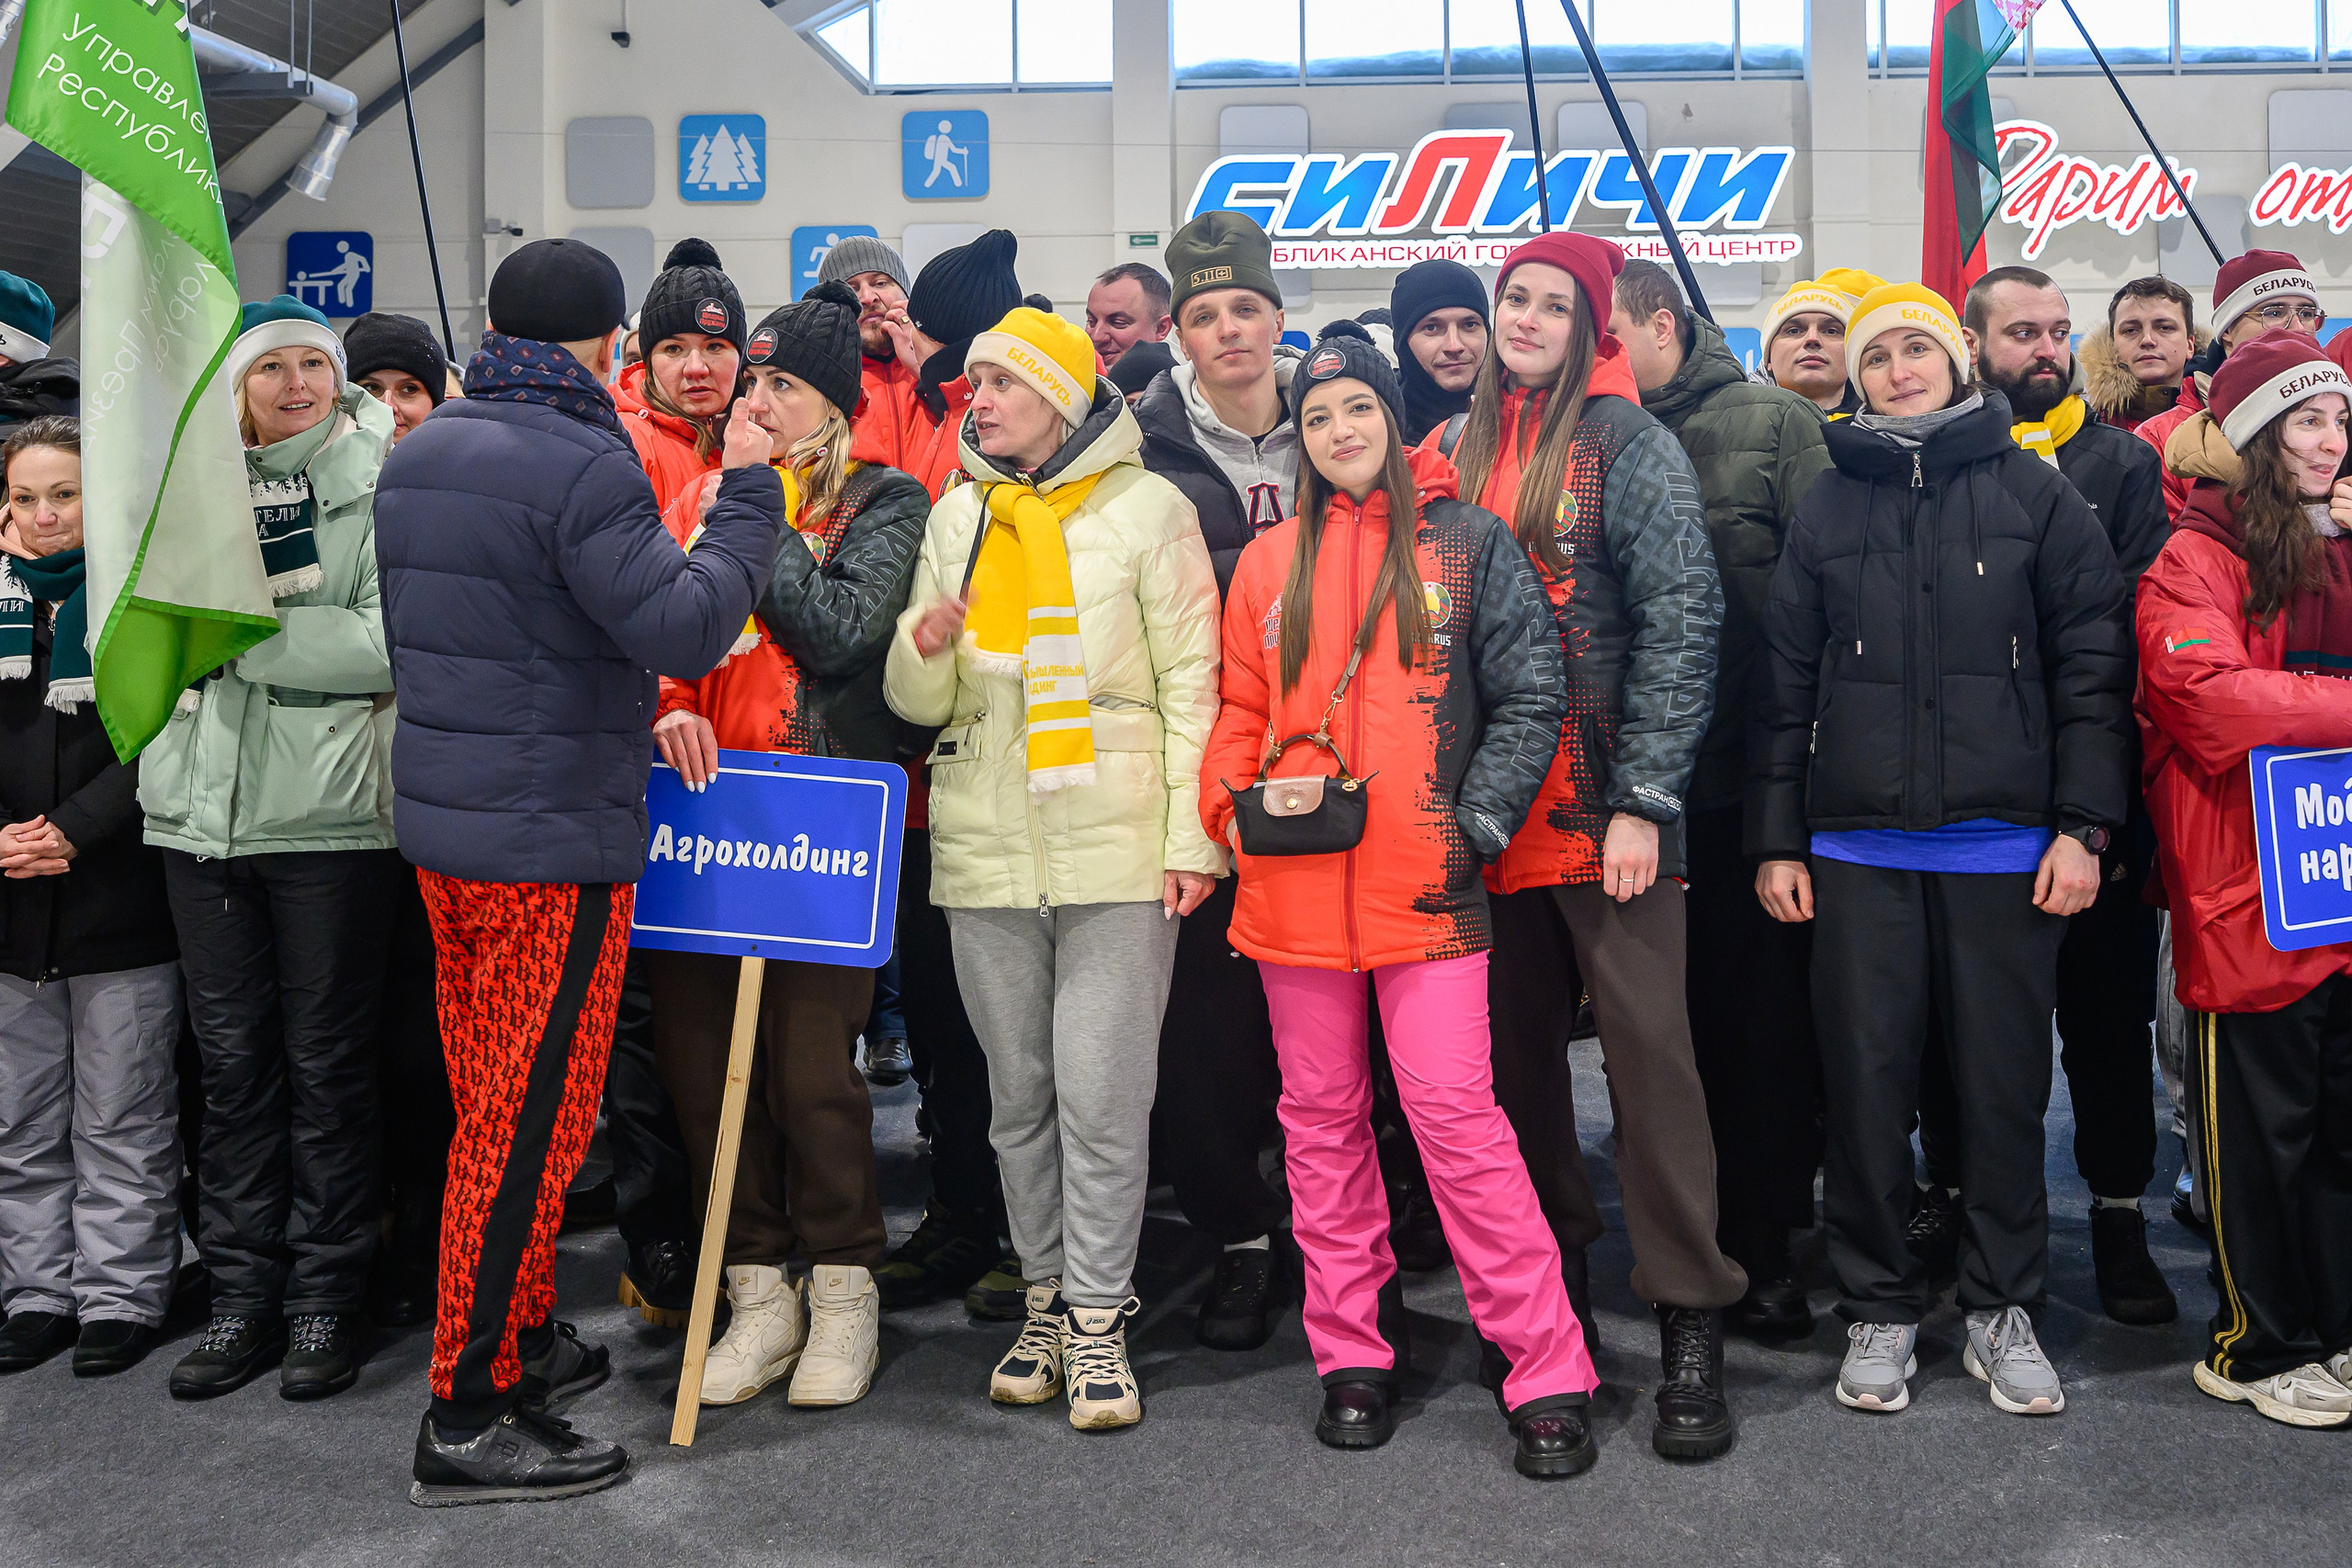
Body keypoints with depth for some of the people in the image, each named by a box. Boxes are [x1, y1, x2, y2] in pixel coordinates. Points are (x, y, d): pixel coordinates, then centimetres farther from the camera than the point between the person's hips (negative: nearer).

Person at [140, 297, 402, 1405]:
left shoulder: (380, 481, -1)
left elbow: (391, 644, -12)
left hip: (329, 813, -4)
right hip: (205, 809, 4)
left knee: (326, 1062, 4)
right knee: (232, 1061, 9)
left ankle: (325, 1301, 15)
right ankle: (242, 1297, 20)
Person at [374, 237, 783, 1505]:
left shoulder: (418, 456, 11)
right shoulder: (583, 466, -17)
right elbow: (688, 631, -23)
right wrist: (747, 494, -10)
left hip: (441, 822, 9)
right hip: (554, 841, -9)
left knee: (495, 1101, 18)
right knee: (532, 1117, 0)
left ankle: (521, 1338, 32)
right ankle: (471, 1413, 8)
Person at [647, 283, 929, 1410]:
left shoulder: (884, 503, 3)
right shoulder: (704, 495, 17)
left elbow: (839, 632, -13)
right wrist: (665, 708, -9)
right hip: (700, 798, 5)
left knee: (811, 1060, -5)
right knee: (696, 1051, 4)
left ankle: (843, 1292, 15)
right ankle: (759, 1294, 19)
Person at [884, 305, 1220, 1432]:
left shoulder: (1146, 506, 0)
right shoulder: (958, 515, 12)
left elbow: (1190, 684, -3)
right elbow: (918, 703, 12)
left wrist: (1191, 838, -9)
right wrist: (925, 645, -11)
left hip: (1115, 848, -4)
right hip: (984, 850, 5)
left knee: (1100, 1094, -4)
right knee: (1018, 1093, 12)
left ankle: (1097, 1317, 9)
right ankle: (1047, 1298, 26)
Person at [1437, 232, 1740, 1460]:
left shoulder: (1622, 440, -3)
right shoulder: (1461, 446, 13)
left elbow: (1681, 618, -9)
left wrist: (1643, 798, -15)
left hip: (1603, 799, -5)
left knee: (1649, 1050, -5)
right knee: (1517, 1052, 11)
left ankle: (1690, 1324, 5)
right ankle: (1549, 1293, 25)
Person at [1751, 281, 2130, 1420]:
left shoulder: (2034, 495, 6)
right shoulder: (1827, 509, 10)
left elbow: (2090, 667, 2)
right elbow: (1785, 685, 8)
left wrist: (2082, 823, -6)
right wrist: (1776, 840, 3)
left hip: (2005, 846, -1)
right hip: (1858, 849, 1)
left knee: (2005, 1082, 5)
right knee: (1867, 1081, 3)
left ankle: (2001, 1309, 20)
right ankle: (1879, 1310, 17)